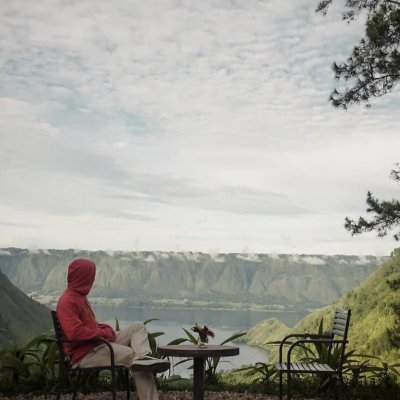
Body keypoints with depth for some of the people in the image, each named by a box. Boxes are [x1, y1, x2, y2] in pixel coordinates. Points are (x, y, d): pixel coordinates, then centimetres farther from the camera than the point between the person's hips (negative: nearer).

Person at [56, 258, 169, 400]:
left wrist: (107, 330, 1)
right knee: (133, 355, -18)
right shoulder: (67, 301, -15)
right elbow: (75, 333, -28)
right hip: (85, 354, -10)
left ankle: (143, 358, -31)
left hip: (98, 343, 10)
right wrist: (105, 333, -17)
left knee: (138, 327, -3)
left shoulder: (80, 297, 18)